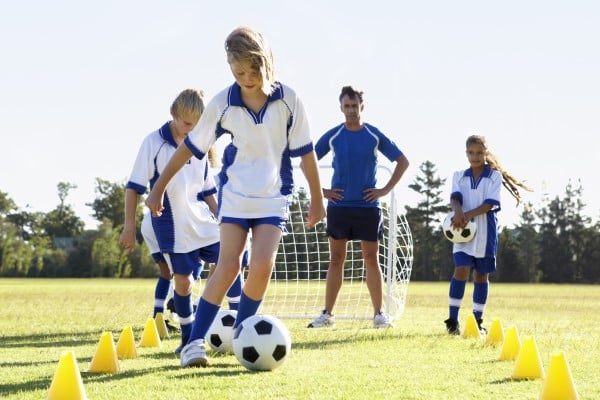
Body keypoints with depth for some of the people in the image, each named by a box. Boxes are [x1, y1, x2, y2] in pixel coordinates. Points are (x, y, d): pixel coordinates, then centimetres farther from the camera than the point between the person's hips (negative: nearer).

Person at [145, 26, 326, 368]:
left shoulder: (288, 100, -10)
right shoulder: (223, 104, -10)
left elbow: (305, 151, -1)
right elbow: (191, 147, 0)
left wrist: (317, 198, 4)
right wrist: (159, 187, 3)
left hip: (274, 198, 1)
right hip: (235, 195, 0)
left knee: (263, 264, -15)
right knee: (229, 265, -13)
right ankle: (196, 341, -10)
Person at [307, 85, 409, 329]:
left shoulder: (375, 136, 1)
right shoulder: (332, 136, 2)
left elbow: (402, 161, 7)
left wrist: (386, 190, -1)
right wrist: (320, 191, 0)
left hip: (368, 206, -1)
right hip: (339, 206, 1)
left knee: (371, 259, 1)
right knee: (336, 259, 3)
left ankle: (379, 314, 6)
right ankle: (327, 314, 6)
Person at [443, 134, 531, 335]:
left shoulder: (495, 176, 0)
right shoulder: (459, 176, 8)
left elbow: (490, 203, -11)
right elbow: (455, 197, -7)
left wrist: (469, 215, -24)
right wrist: (458, 211, -30)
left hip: (485, 233, 0)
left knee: (481, 275, 6)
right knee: (461, 270, -13)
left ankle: (478, 321, 15)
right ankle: (453, 320, -11)